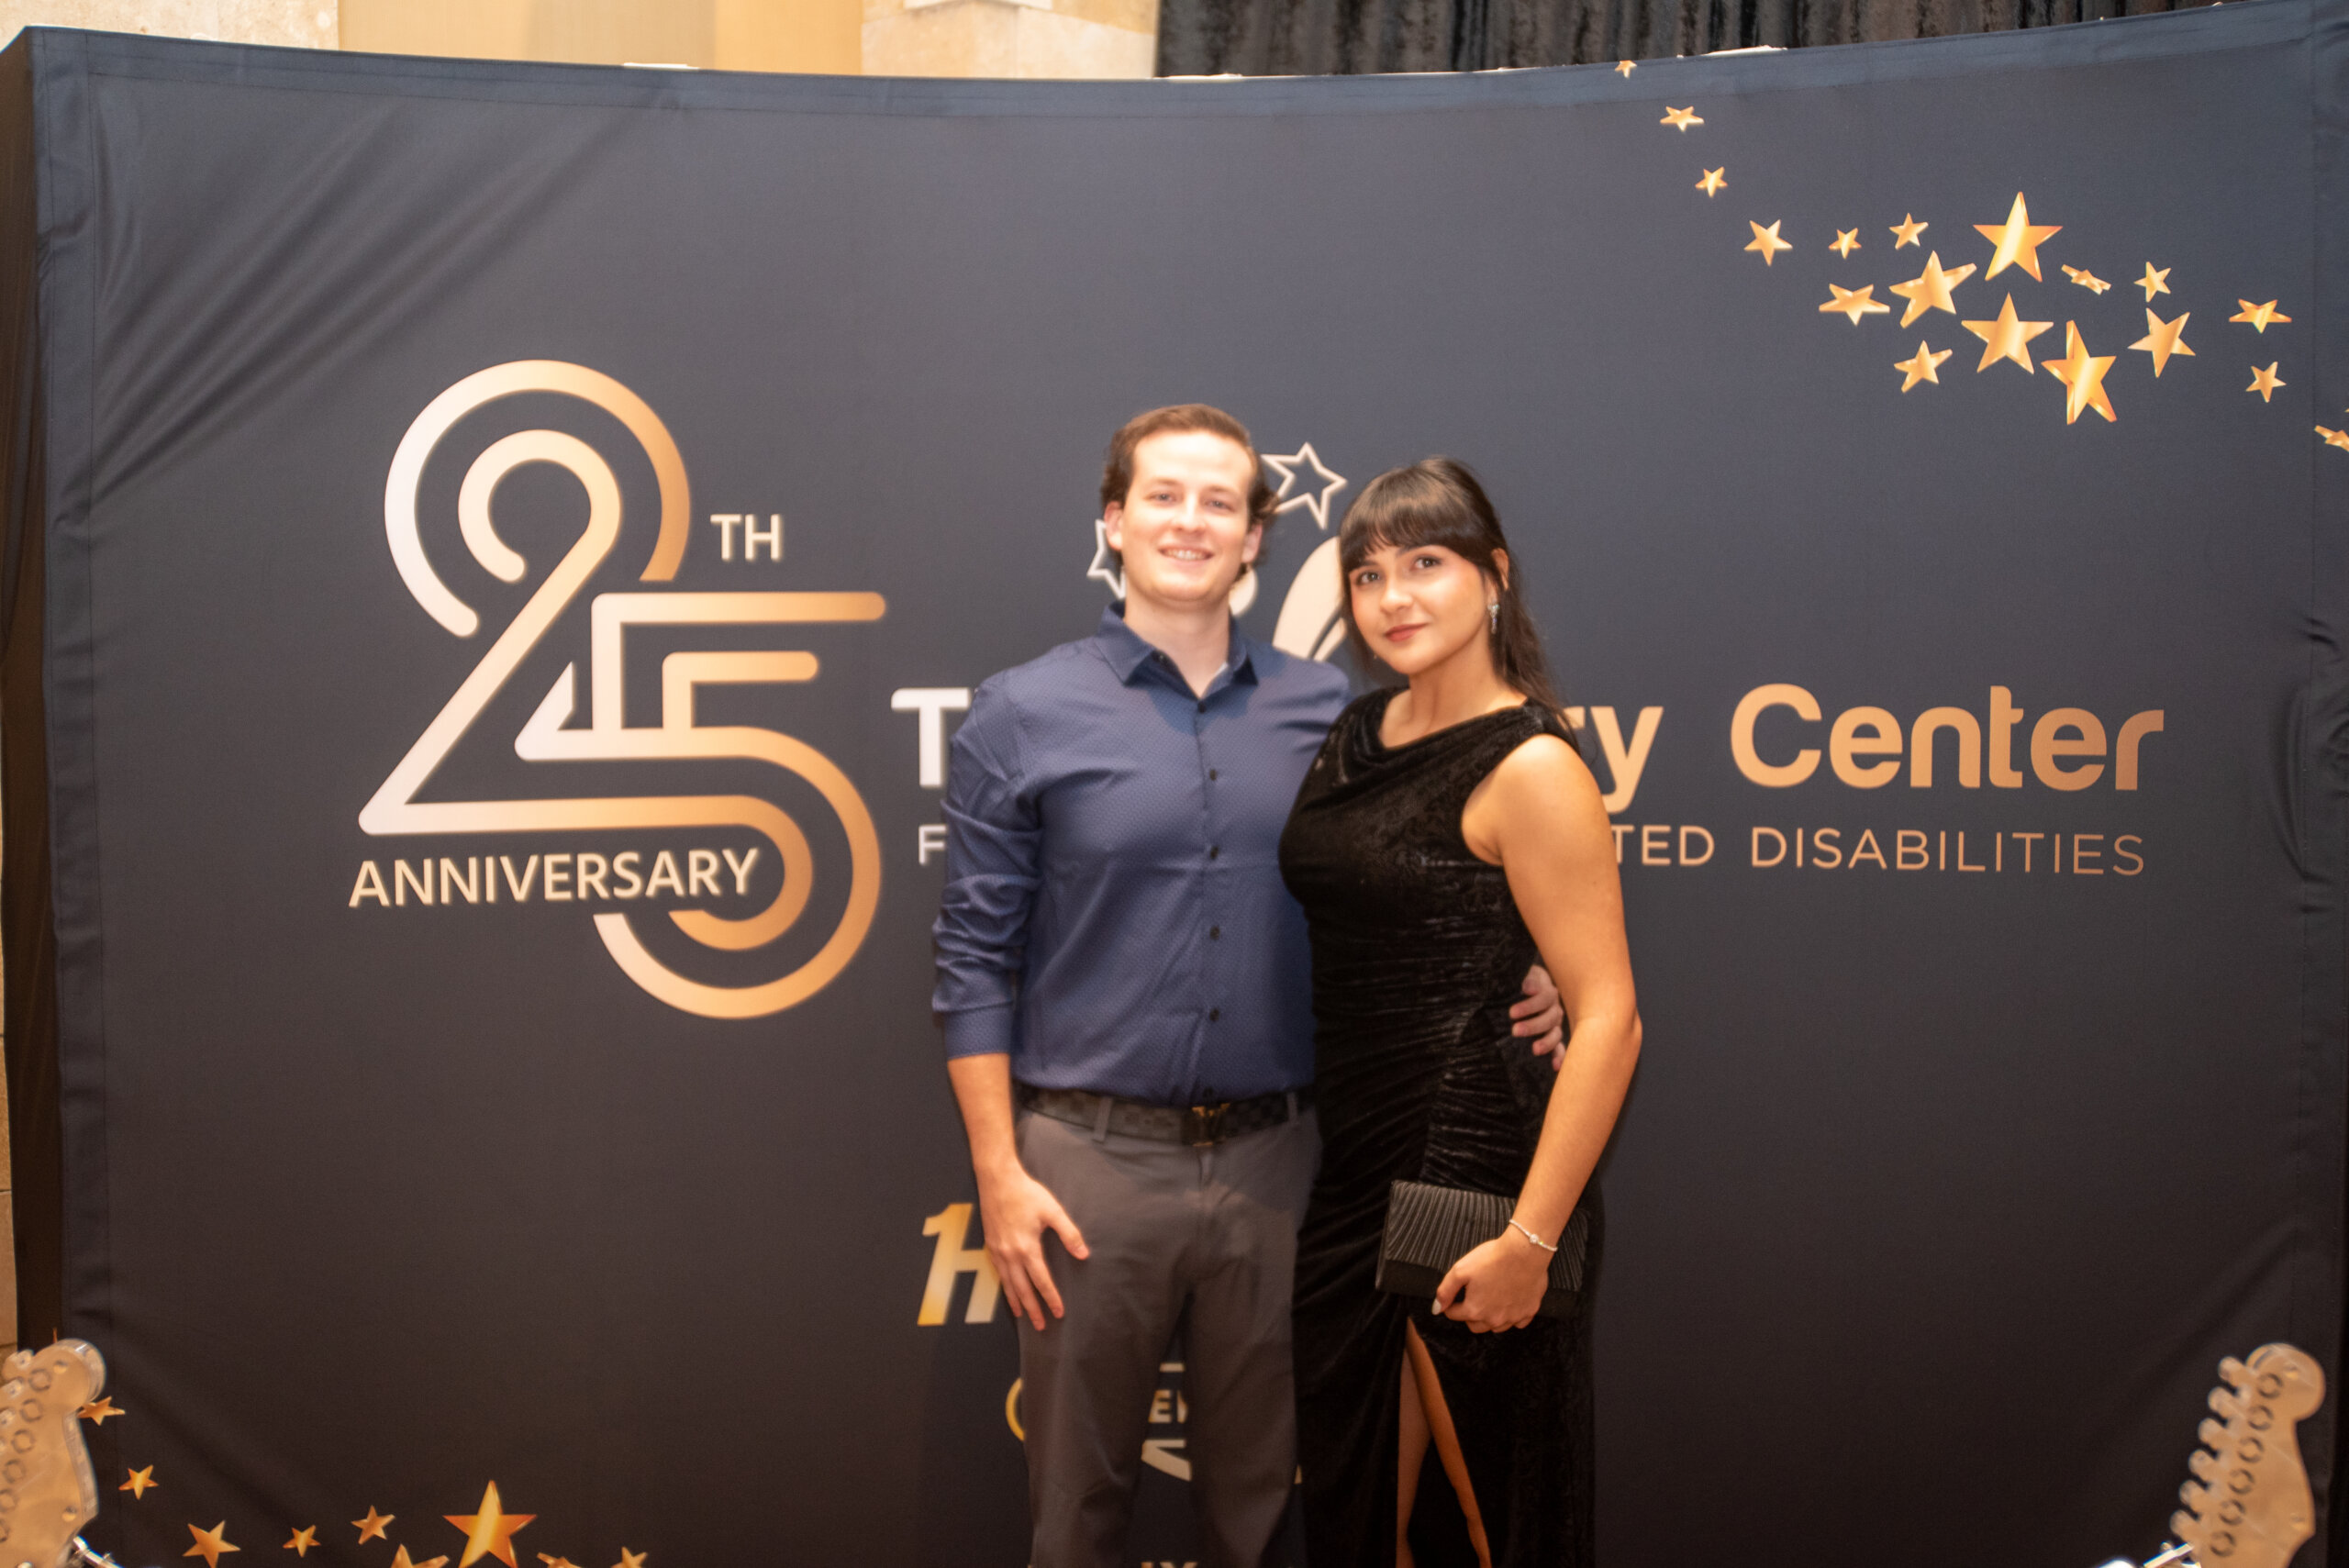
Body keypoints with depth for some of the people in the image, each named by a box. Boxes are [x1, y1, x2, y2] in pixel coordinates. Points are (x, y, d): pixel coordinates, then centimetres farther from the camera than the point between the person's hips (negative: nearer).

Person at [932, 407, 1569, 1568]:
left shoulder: (1326, 710, 5)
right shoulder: (1022, 716, -2)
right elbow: (976, 960, -3)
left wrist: (1511, 988, -8)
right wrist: (999, 1174, -8)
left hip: (1272, 1160, 2)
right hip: (1092, 1160, -2)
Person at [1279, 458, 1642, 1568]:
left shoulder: (1528, 767, -13)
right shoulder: (1357, 738, 10)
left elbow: (1608, 1020, -17)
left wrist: (1530, 1239, -20)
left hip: (1471, 1169, -7)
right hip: (1349, 1170, 7)